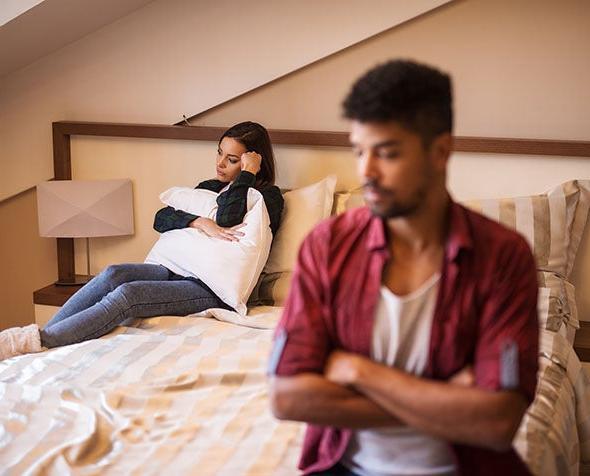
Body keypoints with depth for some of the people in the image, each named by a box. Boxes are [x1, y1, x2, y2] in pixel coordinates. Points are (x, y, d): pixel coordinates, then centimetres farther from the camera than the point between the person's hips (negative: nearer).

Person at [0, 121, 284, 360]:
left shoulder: (269, 196, 1)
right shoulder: (209, 188, 20)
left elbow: (226, 222, -20)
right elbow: (161, 219, 4)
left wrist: (246, 175, -10)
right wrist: (201, 223, -14)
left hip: (215, 290, -6)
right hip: (179, 271, 6)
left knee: (127, 294, -28)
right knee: (114, 274, -23)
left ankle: (37, 340, -33)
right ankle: (39, 335, -28)